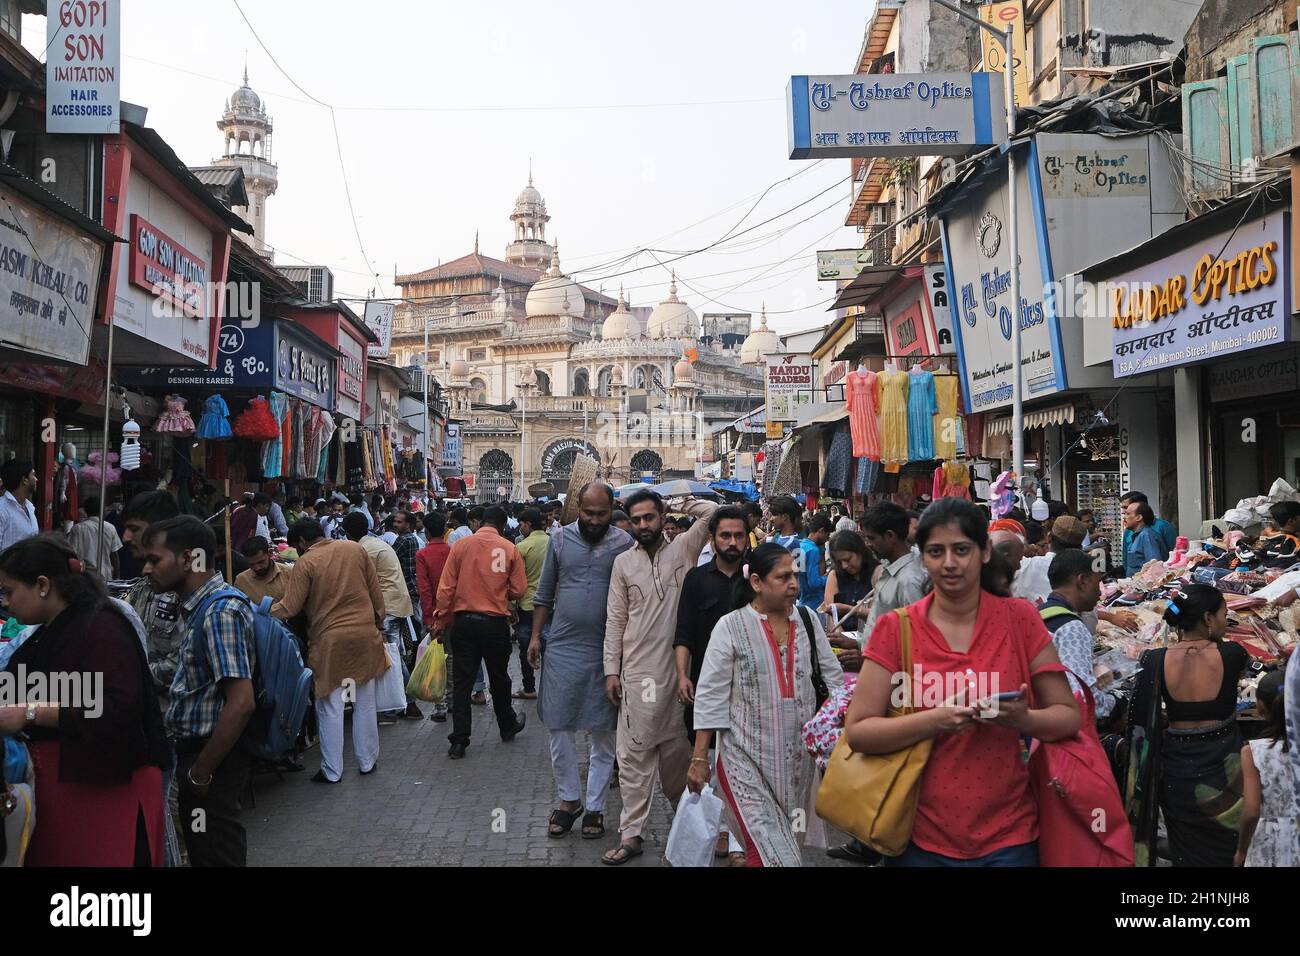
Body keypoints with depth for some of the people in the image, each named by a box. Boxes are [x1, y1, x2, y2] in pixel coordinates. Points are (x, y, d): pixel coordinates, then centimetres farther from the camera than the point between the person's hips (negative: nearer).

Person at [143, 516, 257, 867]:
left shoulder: (221, 611, -20)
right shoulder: (202, 607, 11)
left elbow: (241, 704, -27)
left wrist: (199, 773, -19)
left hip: (211, 759, -10)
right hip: (194, 750, 10)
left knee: (215, 855, 1)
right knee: (205, 853, 19)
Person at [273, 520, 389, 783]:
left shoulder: (305, 563, -8)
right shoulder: (356, 549, 4)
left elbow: (290, 608, -8)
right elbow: (376, 593, 8)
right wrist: (379, 624, 18)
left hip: (329, 642, -3)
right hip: (365, 635, 4)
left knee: (330, 708, 5)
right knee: (365, 703, 13)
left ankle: (332, 771, 11)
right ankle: (367, 761, 22)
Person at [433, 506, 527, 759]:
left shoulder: (460, 546, -2)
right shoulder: (509, 549, -5)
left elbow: (446, 588, -4)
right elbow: (519, 590, -4)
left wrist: (441, 621, 3)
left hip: (463, 622, 0)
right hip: (496, 622, 0)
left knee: (461, 681, 5)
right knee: (499, 678, 17)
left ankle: (459, 741, 4)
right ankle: (507, 727, 35)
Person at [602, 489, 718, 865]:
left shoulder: (683, 548, 1)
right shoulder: (623, 562, 5)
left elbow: (715, 512, -8)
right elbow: (616, 621, 6)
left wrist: (684, 504, 2)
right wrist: (612, 670, 2)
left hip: (679, 668, 0)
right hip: (637, 672, 0)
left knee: (678, 748, 13)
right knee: (635, 754, 1)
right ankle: (631, 834, 6)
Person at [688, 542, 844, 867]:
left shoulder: (808, 621, 4)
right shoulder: (730, 627, -8)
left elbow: (834, 677, 11)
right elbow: (710, 697, -7)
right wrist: (699, 758, -8)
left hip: (799, 754, 4)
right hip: (748, 756, -4)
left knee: (789, 842, 14)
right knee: (769, 851, -11)